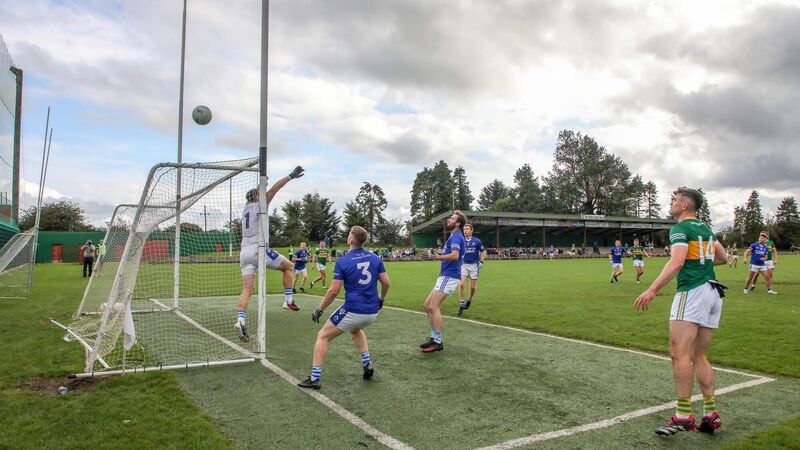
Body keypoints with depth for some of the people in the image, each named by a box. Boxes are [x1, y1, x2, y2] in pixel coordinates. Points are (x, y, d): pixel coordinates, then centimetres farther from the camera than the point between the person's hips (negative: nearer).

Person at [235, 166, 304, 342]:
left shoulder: (246, 208, 21)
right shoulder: (259, 206, 0)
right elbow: (272, 189, -10)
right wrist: (291, 176, -11)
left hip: (244, 252, 7)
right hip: (258, 250, -7)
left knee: (247, 288, -1)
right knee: (288, 266, 12)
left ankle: (241, 319, -17)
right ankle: (288, 301, 8)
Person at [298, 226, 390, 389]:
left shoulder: (343, 261, -10)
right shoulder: (375, 258, 3)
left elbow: (333, 291, -11)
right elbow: (386, 283, 6)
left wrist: (319, 309, 0)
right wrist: (381, 299, 24)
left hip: (352, 311, -6)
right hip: (372, 312, 6)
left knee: (323, 336, 11)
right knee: (356, 330, 38)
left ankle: (314, 379, 7)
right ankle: (367, 364, 24)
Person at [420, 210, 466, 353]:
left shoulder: (456, 237, -12)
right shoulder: (454, 237, 20)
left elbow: (455, 255, -27)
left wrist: (439, 257, -15)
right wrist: (441, 256, 13)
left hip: (449, 277, -10)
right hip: (445, 276, 10)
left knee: (433, 307, -14)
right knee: (427, 306, 10)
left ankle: (438, 342, -10)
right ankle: (433, 338, 15)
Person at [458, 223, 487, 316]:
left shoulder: (477, 241, -5)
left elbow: (483, 251, 6)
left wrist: (481, 262, -5)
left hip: (474, 265, 0)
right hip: (463, 264, 1)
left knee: (473, 287, 4)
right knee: (461, 284, -15)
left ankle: (469, 300, 33)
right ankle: (461, 304, -4)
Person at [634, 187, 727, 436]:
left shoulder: (681, 228, -6)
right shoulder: (705, 229, 19)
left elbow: (677, 262, -20)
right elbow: (723, 257, 27)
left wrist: (652, 290, -26)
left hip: (692, 292, -9)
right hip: (713, 292, 9)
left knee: (679, 352, -11)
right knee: (699, 356, 12)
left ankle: (683, 415, -13)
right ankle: (711, 415, 11)